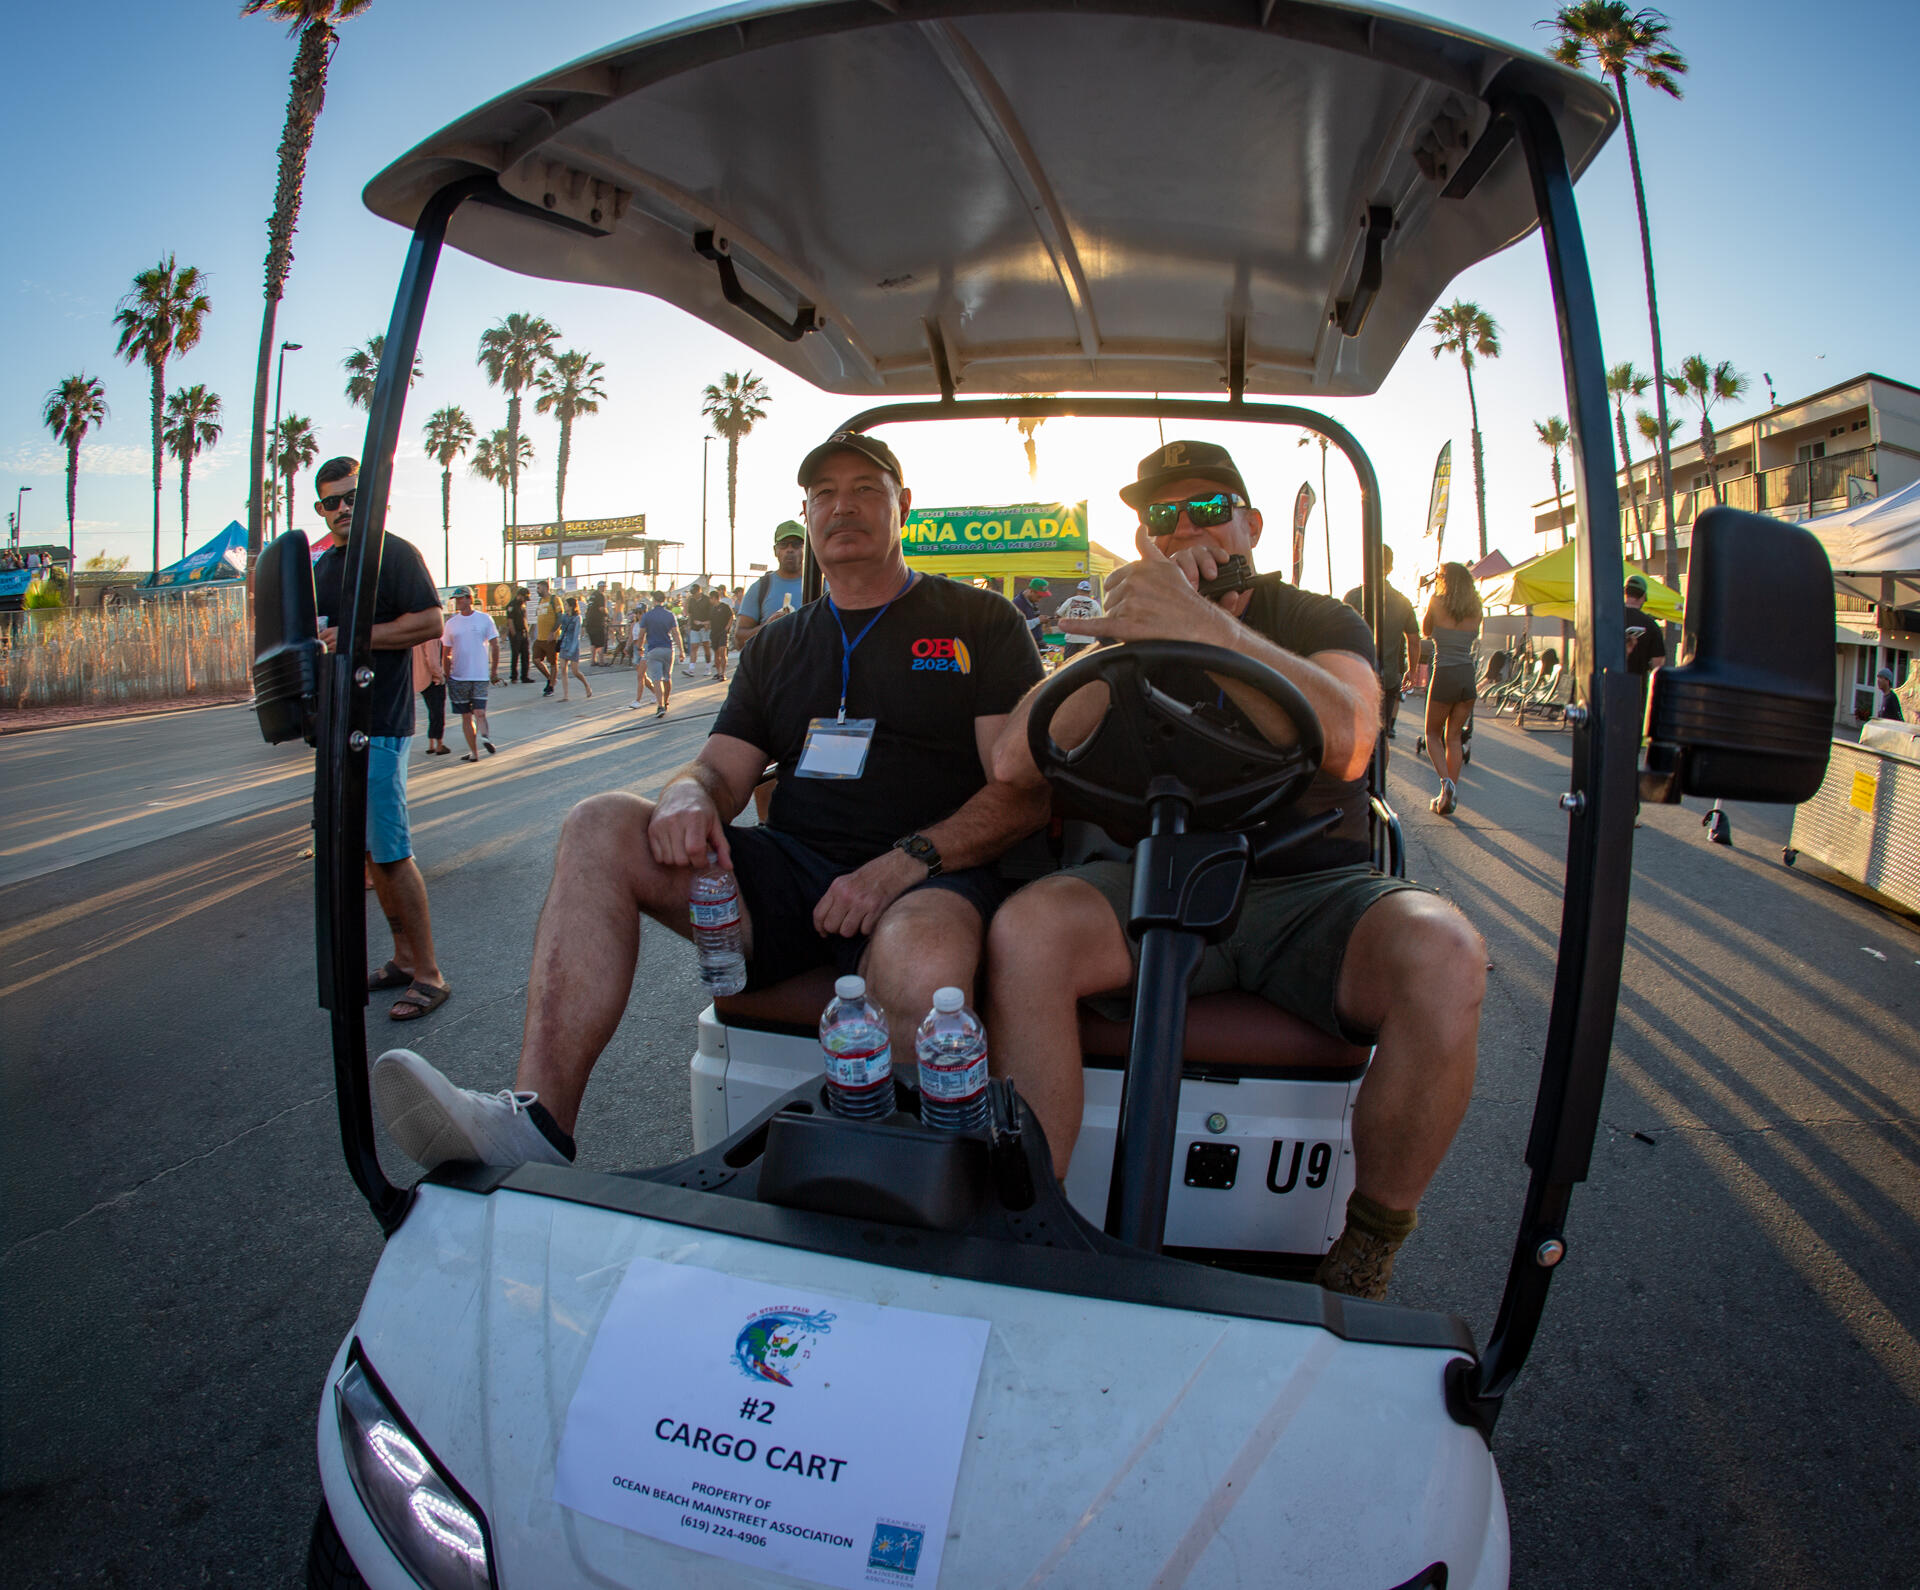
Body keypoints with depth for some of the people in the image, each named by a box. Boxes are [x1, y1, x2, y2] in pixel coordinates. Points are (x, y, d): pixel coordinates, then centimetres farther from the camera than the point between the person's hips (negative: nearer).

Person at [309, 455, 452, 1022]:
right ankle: (403, 960, 21)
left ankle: (429, 975, -2)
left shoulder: (396, 553, -6)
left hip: (379, 724, -9)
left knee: (391, 852, -9)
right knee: (369, 851, 12)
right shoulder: (322, 565, 19)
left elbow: (430, 622, -17)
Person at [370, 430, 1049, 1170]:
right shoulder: (775, 646, 23)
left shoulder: (978, 624, 8)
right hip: (788, 875, 5)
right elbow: (720, 770, 17)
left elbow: (1027, 791, -2)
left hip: (929, 881, -4)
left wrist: (907, 861, -18)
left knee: (921, 964, -41)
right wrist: (689, 796, -10)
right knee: (600, 827, -16)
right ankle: (537, 1118, -26)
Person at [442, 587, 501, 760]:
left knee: (479, 712, -20)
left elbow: (495, 646, 5)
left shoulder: (484, 619, 1)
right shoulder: (451, 623, 7)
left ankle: (486, 737, -11)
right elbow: (447, 653, 12)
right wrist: (447, 676, 9)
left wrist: (494, 671, 3)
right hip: (458, 677, 3)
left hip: (480, 676, -3)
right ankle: (473, 751, 9)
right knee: (466, 716, 5)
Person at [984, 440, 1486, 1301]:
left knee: (1441, 956, -31)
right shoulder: (1122, 640, 14)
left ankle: (1367, 1259, -11)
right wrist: (1124, 635, -14)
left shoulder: (1321, 622, 10)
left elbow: (1344, 741, -16)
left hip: (1308, 891, 0)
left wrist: (1204, 626, -29)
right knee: (1024, 931, -29)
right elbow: (1015, 761, -4)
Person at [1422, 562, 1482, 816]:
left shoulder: (1437, 604, -6)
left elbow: (1426, 632, 9)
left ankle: (1446, 781, -14)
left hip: (1445, 675, -4)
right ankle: (1450, 794, 10)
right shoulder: (1475, 609, 5)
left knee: (1433, 734, 11)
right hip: (1468, 675, 4)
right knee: (1454, 737, 13)